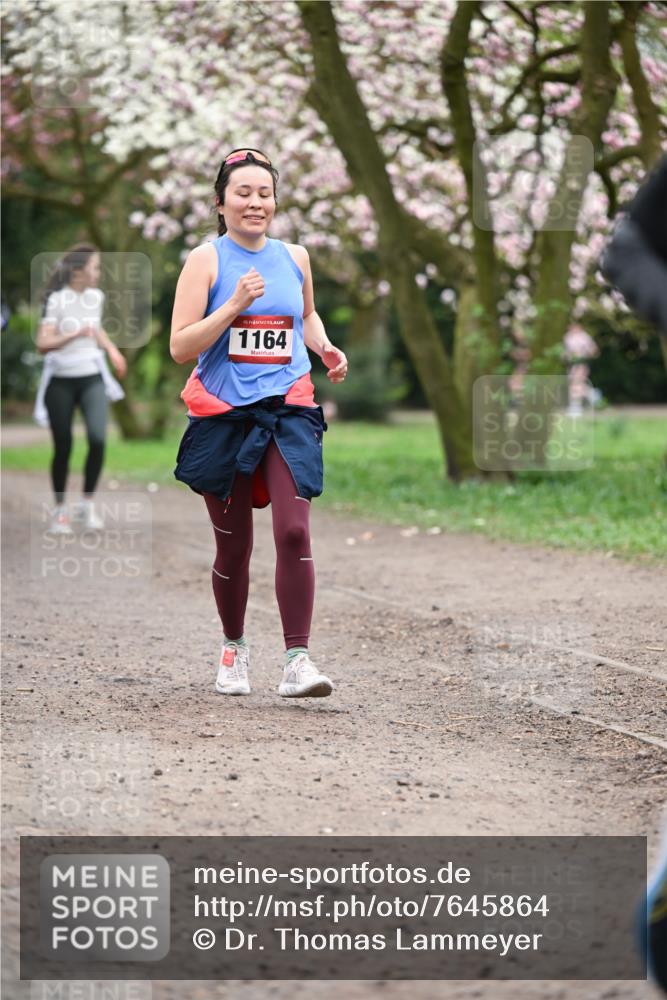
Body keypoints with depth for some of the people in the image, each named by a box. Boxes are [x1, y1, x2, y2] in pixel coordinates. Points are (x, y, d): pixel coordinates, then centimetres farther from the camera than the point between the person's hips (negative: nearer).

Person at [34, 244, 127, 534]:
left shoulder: (96, 297, 5)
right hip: (61, 381, -4)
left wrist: (112, 349, 19)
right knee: (63, 447, 2)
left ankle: (87, 503, 0)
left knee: (98, 439, -16)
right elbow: (43, 344, -21)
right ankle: (60, 510, 19)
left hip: (91, 378, 4)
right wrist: (75, 335, -33)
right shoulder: (56, 300, -13)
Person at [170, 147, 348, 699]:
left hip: (288, 410, 2)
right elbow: (180, 347, -10)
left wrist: (326, 349, 9)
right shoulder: (206, 260, -3)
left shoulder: (294, 256, 9)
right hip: (224, 415, -2)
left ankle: (298, 660, -14)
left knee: (294, 532, -14)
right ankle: (234, 646, 30)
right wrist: (235, 305, -19)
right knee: (233, 546, 7)